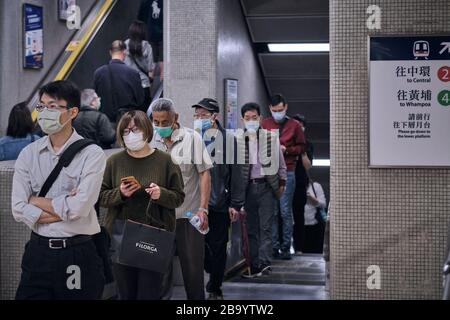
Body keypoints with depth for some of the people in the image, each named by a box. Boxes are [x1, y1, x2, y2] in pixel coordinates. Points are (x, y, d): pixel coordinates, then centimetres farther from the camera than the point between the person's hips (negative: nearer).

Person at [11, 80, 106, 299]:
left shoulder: (91, 154, -7)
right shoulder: (28, 154, 5)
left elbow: (79, 208, -17)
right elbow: (19, 210, -4)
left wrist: (36, 201, -5)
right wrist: (62, 209, -11)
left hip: (78, 254, -3)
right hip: (38, 251, 3)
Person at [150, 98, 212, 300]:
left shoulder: (192, 138, -4)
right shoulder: (151, 141, 3)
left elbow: (204, 173, -3)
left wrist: (203, 208, -9)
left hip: (189, 215, -2)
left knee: (193, 267, 7)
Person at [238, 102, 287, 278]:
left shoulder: (271, 137, 3)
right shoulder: (238, 139, 3)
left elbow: (280, 163, 9)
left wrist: (281, 183, 6)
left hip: (265, 185, -2)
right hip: (248, 186, 2)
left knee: (266, 226, -8)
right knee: (251, 228, 7)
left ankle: (265, 262, -12)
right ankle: (254, 265, 13)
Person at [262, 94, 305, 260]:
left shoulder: (294, 125, 6)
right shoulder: (264, 124, 9)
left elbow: (301, 147, 9)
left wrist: (286, 149, -7)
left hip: (287, 172, -1)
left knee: (285, 211, -1)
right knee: (272, 211, 2)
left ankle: (286, 247, 5)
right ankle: (274, 247, 9)